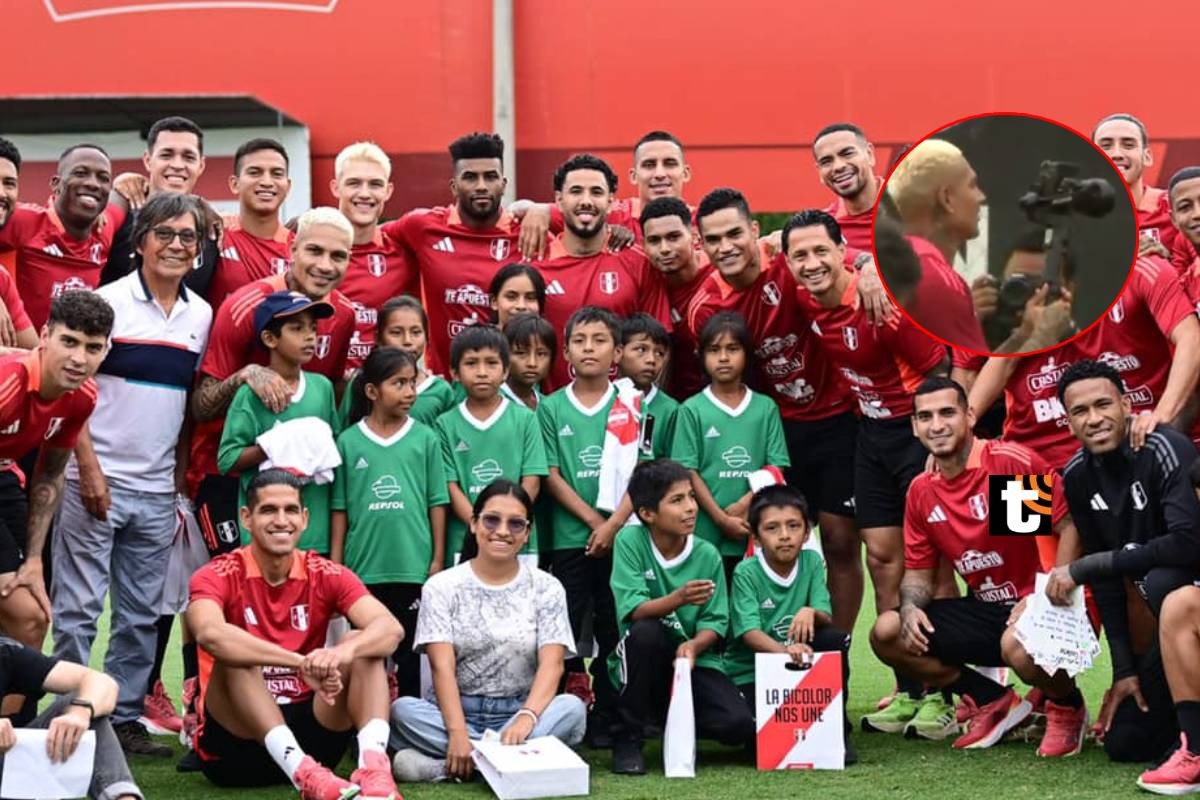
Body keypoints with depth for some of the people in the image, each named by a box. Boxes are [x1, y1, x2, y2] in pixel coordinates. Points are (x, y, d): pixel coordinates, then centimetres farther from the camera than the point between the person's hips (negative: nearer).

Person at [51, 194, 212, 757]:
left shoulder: (201, 314, 9)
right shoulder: (109, 302, -5)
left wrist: (183, 466, 7)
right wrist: (89, 467, -13)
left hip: (158, 487, 5)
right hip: (97, 477, -5)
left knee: (141, 613, 9)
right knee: (78, 607, -1)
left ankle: (126, 716, 17)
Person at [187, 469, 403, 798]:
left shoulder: (327, 575, 1)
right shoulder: (219, 575, -8)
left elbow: (391, 628, -16)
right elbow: (210, 634, -33)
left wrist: (343, 652, -40)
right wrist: (302, 663, -43)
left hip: (307, 727, 3)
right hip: (236, 735, -3)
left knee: (362, 647, -16)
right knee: (235, 657, -29)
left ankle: (374, 769, -39)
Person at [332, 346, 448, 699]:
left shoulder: (425, 438, 1)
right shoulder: (349, 441, 1)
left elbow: (437, 503, 3)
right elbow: (339, 507, 4)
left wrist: (437, 560, 0)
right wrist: (335, 563, 3)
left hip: (414, 567, 0)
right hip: (363, 567, 0)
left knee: (410, 653, 7)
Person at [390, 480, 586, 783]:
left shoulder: (546, 588, 4)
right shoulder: (442, 586, 2)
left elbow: (551, 664, -9)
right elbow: (442, 665, -10)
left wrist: (527, 717, -30)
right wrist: (457, 732, -27)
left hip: (518, 713, 1)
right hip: (456, 710, -1)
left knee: (572, 708, -30)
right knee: (401, 710, -30)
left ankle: (441, 764, -31)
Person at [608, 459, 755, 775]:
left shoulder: (707, 555, -4)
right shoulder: (630, 541, -11)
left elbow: (715, 622, -5)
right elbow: (632, 609, -21)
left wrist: (694, 646, -26)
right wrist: (678, 599, -38)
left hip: (694, 658, 2)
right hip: (643, 661, -2)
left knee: (738, 724, -22)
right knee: (646, 631, -36)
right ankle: (627, 739, -17)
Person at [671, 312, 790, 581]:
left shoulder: (766, 408, 6)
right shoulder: (692, 409, 1)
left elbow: (776, 468, 2)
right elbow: (688, 472, -3)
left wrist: (745, 504, -12)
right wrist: (721, 518, -10)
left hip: (755, 533, 2)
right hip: (706, 534, -1)